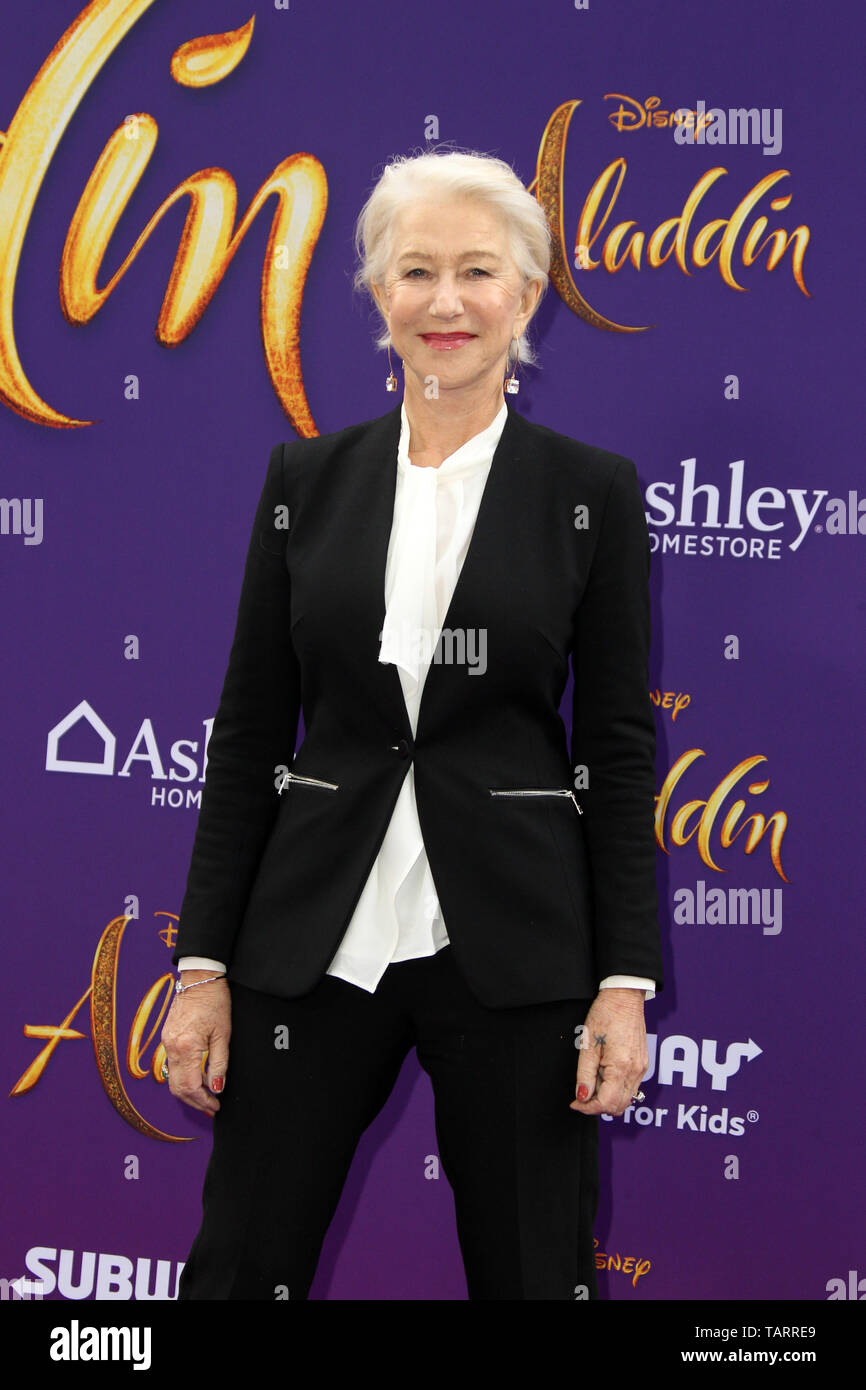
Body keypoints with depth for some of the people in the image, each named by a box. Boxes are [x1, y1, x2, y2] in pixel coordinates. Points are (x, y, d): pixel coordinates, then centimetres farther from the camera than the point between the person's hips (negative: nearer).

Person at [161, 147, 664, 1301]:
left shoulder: (592, 490, 0)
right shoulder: (308, 476, 6)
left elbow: (621, 748, 0)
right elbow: (248, 728, 6)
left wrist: (626, 981, -6)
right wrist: (203, 961, 2)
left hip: (512, 946, -2)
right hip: (315, 937, 2)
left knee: (532, 1274, 6)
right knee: (240, 1268, 5)